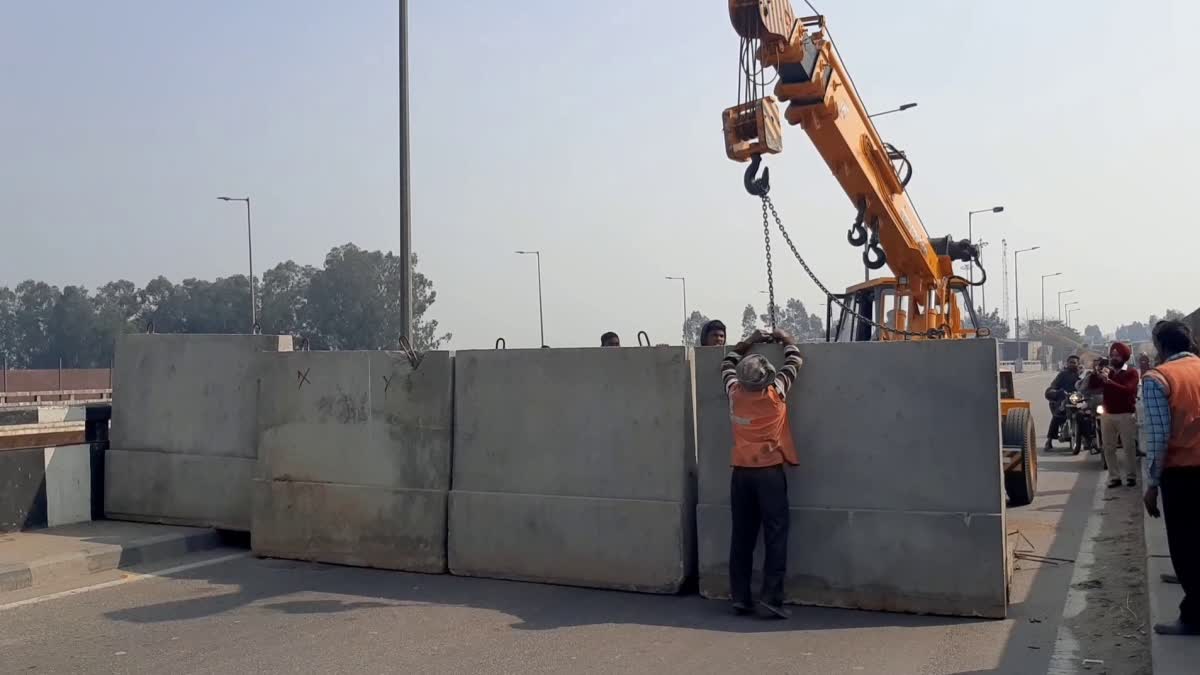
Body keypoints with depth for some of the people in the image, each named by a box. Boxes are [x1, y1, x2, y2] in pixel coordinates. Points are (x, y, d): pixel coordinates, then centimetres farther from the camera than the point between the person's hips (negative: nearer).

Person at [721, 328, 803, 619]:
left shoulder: (735, 392, 0)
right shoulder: (775, 393, -9)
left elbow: (728, 364, 21)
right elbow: (794, 362, 7)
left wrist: (748, 341, 28)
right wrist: (786, 338, 23)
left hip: (740, 472, 4)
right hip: (769, 472, -4)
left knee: (742, 536, 8)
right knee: (776, 534, 0)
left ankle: (740, 597, 10)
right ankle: (771, 595, -5)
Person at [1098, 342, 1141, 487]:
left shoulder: (1131, 372, -2)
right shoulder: (1105, 371, 12)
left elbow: (1128, 390, -20)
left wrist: (1108, 381, -29)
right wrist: (1096, 374, -13)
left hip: (1126, 415, -4)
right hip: (1107, 414, 4)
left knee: (1129, 447, 0)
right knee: (1108, 447, 3)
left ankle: (1131, 476, 7)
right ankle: (1114, 476, 8)